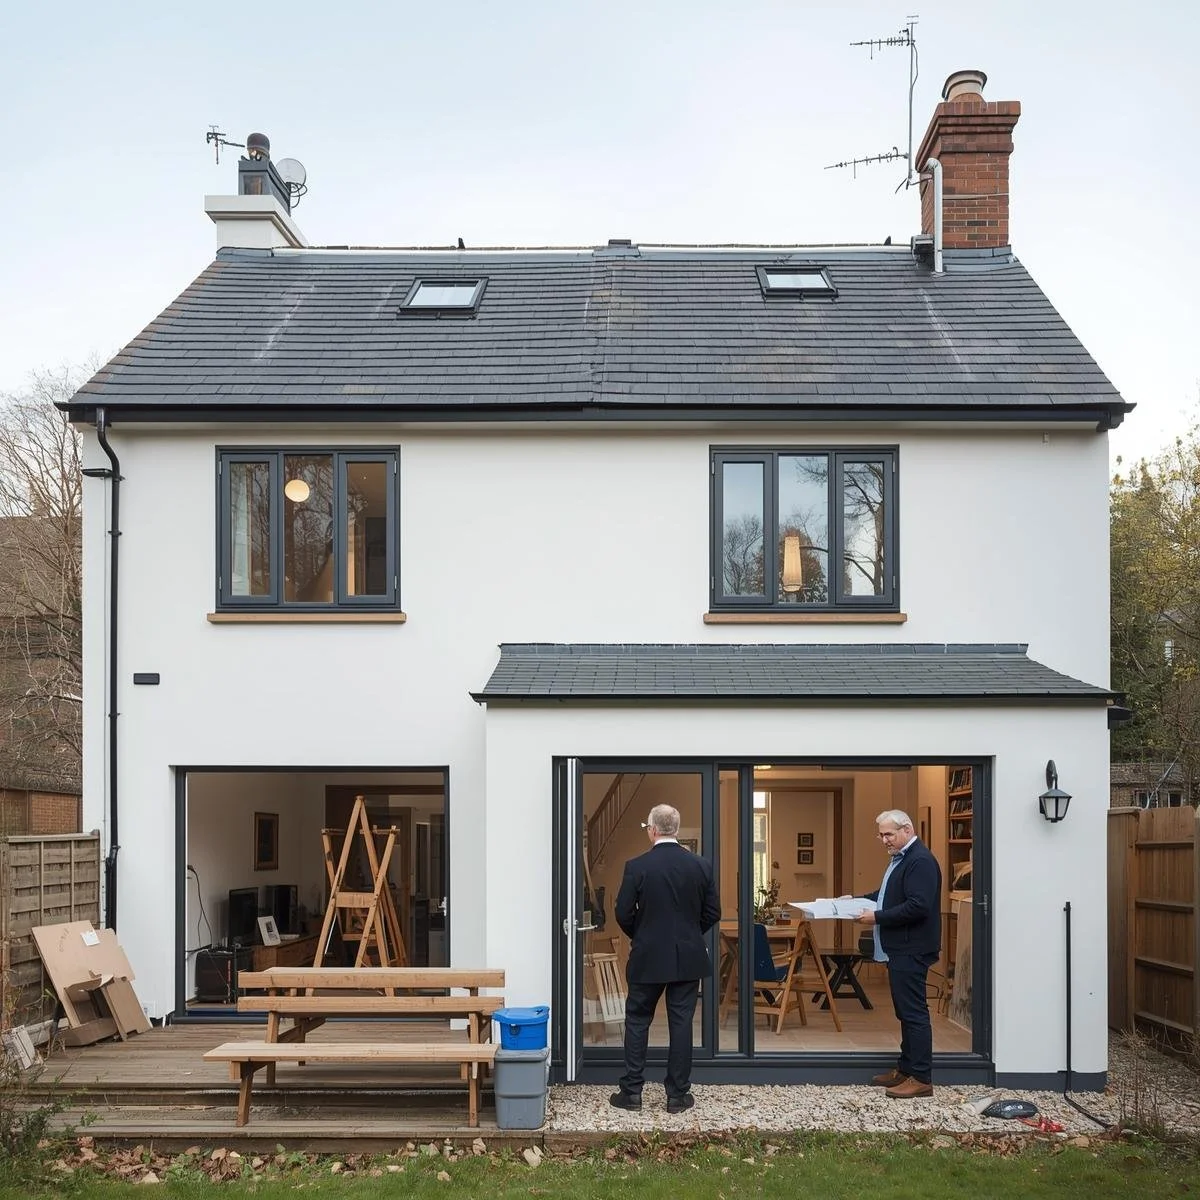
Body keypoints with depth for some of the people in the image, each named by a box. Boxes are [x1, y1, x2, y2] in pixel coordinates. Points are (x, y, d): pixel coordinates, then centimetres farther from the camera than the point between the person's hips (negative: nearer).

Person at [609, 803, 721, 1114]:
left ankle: (632, 1091, 12)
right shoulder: (701, 865, -3)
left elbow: (623, 913, -7)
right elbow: (713, 913, 3)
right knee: (681, 1024, 7)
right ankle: (678, 1095, 11)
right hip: (688, 959, 2)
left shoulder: (637, 867, -11)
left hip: (647, 959, -2)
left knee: (637, 1022, 11)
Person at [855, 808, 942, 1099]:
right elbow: (889, 894, 28)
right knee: (905, 1011, 16)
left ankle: (921, 1079, -3)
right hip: (900, 948, 11)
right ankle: (905, 1069, 24)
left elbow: (918, 906, -25)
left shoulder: (920, 861, -17)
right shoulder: (901, 857, 16)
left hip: (911, 950, -11)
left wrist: (877, 918, -21)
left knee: (913, 1011, -7)